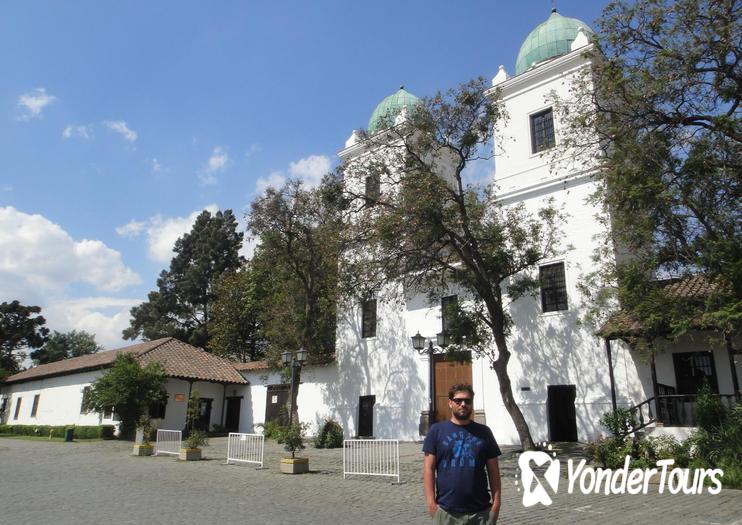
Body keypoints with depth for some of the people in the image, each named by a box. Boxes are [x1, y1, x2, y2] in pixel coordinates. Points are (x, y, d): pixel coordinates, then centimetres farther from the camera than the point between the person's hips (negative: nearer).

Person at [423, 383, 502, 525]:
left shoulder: (484, 432, 6)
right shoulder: (437, 430, 1)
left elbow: (493, 471, 7)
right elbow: (429, 469, -1)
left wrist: (497, 500, -1)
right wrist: (431, 501, -8)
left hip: (481, 511, 1)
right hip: (446, 511, -1)